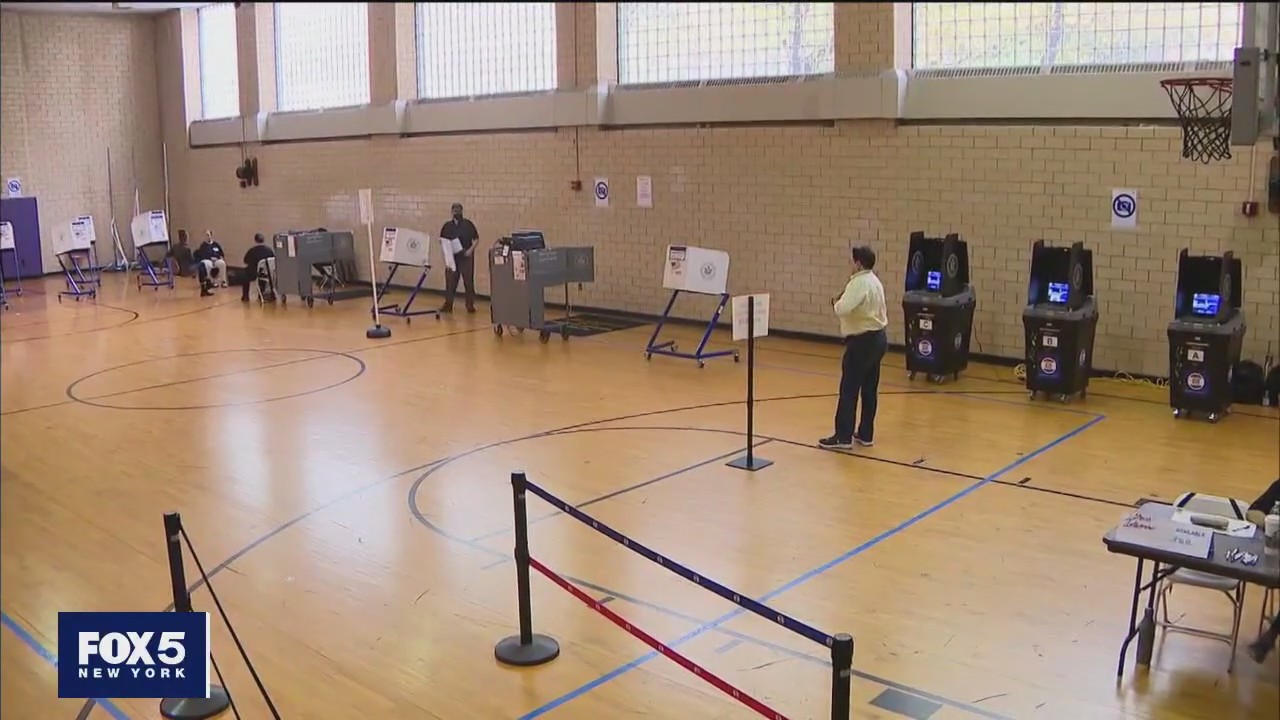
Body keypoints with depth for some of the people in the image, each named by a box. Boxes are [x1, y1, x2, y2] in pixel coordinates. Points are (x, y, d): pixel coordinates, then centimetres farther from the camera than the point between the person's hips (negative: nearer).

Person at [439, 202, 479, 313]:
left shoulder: (468, 224, 0)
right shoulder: (447, 226, 9)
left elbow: (476, 239, 1)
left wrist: (471, 250, -13)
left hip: (466, 256, -3)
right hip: (452, 257, 3)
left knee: (468, 281, -1)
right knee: (450, 281, 3)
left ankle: (470, 305, 6)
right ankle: (448, 304, 8)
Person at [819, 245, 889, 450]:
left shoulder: (859, 283, -18)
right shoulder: (874, 281, 12)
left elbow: (843, 309, -31)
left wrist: (836, 302, -8)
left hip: (863, 341, -10)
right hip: (878, 338, 10)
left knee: (849, 389, -4)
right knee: (869, 389, 13)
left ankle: (843, 436, -1)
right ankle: (866, 434, 18)